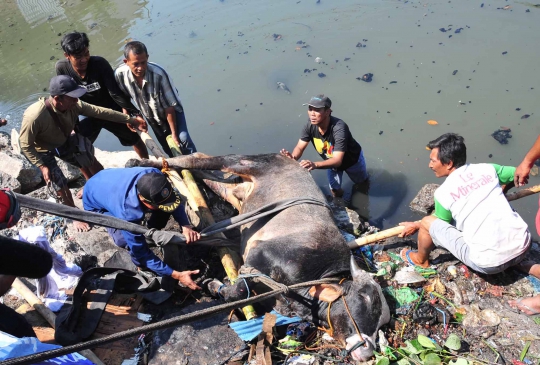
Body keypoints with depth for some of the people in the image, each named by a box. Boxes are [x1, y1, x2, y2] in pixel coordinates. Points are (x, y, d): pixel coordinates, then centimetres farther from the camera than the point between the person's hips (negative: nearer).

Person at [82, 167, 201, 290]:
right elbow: (140, 252, -34)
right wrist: (177, 275, -35)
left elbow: (173, 198, -16)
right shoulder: (127, 213, -45)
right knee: (124, 240, -30)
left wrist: (185, 225, -33)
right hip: (96, 203, -4)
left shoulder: (154, 175, -35)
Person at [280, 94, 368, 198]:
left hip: (352, 160, -3)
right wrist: (293, 157, -47)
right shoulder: (310, 125, -31)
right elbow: (300, 147, -22)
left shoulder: (339, 128, -45)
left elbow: (337, 160, -50)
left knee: (361, 182, 26)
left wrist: (315, 165, -67)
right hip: (332, 161, 3)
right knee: (335, 190, 18)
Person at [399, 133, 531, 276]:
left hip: (489, 263, -5)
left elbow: (443, 223, 12)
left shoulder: (443, 192, -7)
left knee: (427, 222, 6)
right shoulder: (488, 169, 2)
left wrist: (416, 226, 31)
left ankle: (421, 260, 33)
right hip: (523, 247, 5)